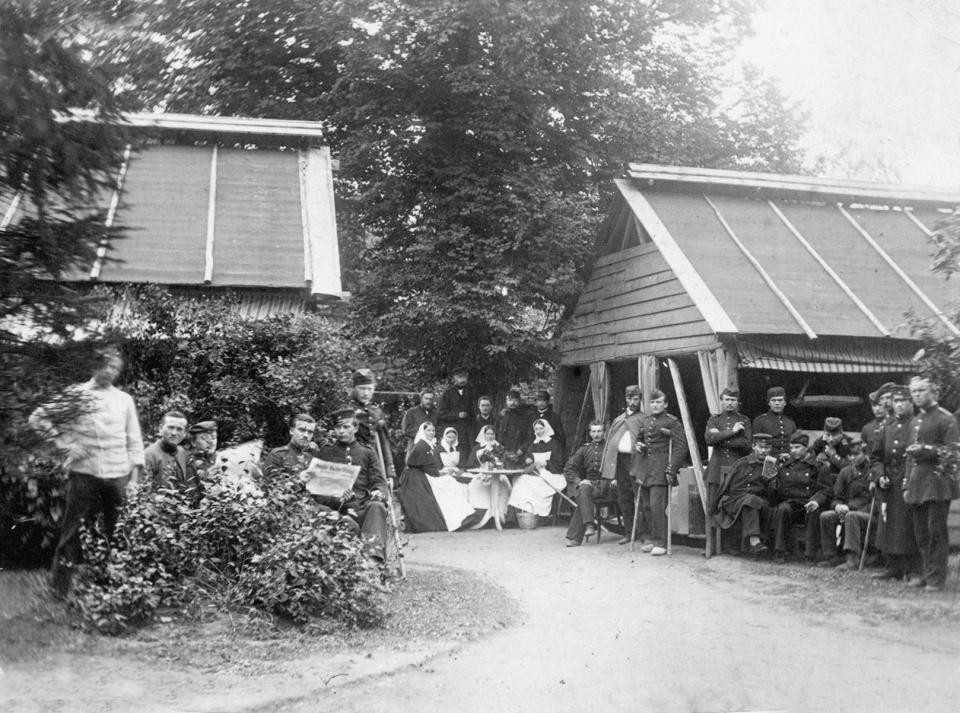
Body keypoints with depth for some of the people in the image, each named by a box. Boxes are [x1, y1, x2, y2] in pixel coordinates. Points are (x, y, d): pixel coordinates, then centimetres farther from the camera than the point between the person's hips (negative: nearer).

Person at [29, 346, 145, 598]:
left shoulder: (124, 399, 10)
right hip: (84, 472, -2)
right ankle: (60, 590, 5)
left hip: (118, 474, 3)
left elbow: (134, 439, 12)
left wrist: (135, 474, 4)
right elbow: (38, 418, 3)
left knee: (117, 532, 4)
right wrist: (65, 443, -5)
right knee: (73, 530, -1)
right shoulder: (75, 394, 2)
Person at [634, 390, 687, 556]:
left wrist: (671, 469, -15)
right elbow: (639, 438, 32)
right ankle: (651, 539, 18)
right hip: (645, 469, 6)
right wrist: (638, 445, 8)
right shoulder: (645, 421, 15)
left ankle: (661, 543, -4)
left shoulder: (672, 422, -4)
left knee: (657, 505, -11)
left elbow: (681, 447, -9)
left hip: (661, 470, -6)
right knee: (646, 506, 6)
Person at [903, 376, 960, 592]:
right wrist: (907, 485, 19)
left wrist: (926, 449, -19)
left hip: (937, 483, -7)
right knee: (920, 533, 9)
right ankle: (925, 574, 17)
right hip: (917, 484, 7)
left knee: (936, 531, -6)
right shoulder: (914, 422, 18)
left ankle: (936, 578, -2)